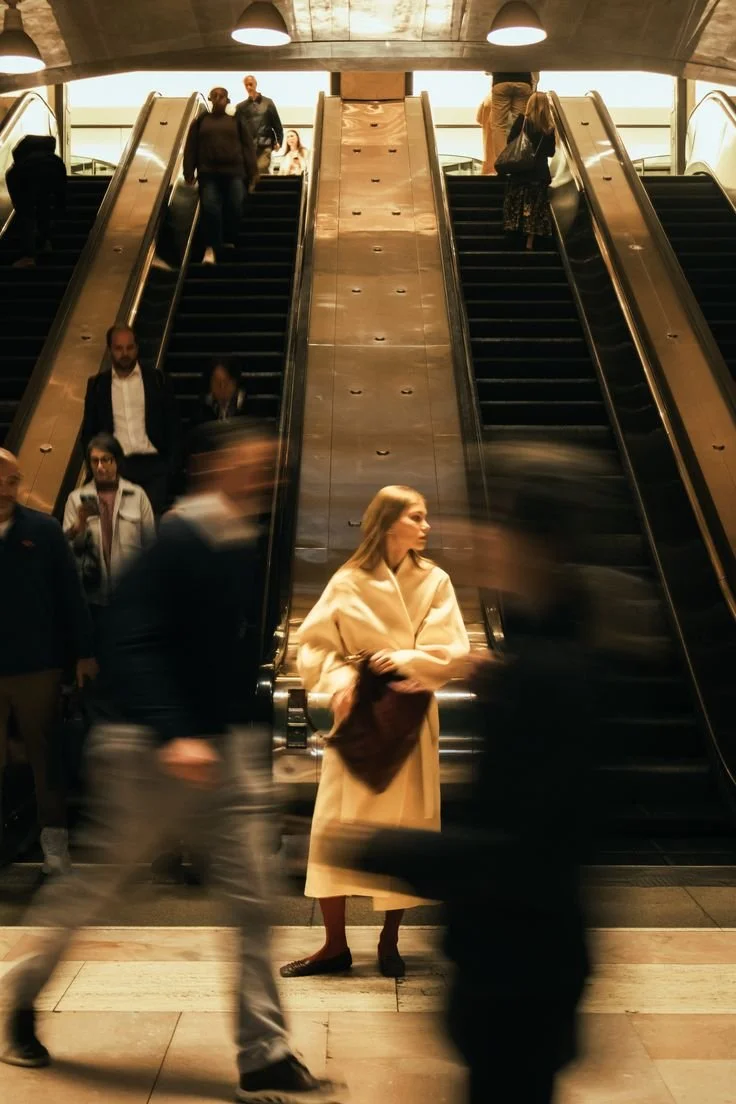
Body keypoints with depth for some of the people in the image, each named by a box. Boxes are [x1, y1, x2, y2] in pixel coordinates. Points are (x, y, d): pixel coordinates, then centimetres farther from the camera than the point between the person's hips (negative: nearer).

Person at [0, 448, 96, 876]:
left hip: (38, 666, -1)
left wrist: (84, 652, -3)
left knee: (45, 753, 10)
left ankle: (54, 834, 22)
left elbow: (71, 594, -1)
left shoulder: (44, 529, -2)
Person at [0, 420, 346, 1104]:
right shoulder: (176, 541, -17)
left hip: (227, 746, 7)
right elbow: (133, 644, -24)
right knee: (97, 887, 11)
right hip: (152, 748, -7)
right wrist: (173, 735, -30)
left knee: (253, 902, 3)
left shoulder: (242, 547, 7)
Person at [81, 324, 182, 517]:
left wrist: (173, 465, -2)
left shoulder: (157, 380, 9)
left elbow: (173, 425, 8)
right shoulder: (97, 384, 11)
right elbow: (88, 430, 12)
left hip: (153, 464, 0)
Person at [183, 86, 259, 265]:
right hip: (208, 173, 0)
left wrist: (253, 172, -1)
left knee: (234, 209, -5)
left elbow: (248, 147, 7)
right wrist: (189, 172, 0)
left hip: (234, 172, 0)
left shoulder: (237, 121, 12)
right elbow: (191, 148, 10)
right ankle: (211, 247, -10)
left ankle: (230, 243, 14)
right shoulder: (200, 122, 13)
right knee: (210, 208, -12)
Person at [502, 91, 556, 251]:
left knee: (517, 205, 7)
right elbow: (551, 152, 6)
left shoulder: (522, 120, -7)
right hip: (540, 172, 2)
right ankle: (530, 242, 6)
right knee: (535, 207, 7)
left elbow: (510, 141, -7)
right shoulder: (549, 128, -1)